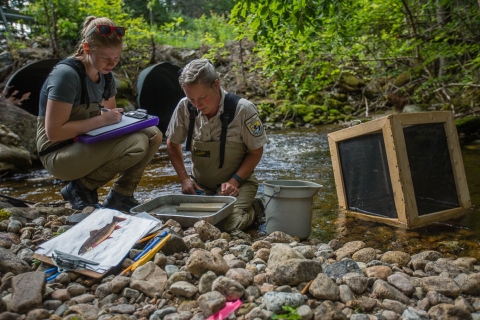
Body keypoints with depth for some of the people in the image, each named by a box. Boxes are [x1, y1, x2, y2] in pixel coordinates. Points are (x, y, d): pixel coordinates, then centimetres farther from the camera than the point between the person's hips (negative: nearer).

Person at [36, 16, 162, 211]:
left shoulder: (105, 76, 4)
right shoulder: (66, 75, -20)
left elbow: (110, 114, 15)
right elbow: (54, 132, -23)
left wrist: (120, 118, -9)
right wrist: (102, 120, -22)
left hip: (86, 145, 8)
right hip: (59, 154, -8)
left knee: (153, 135, -6)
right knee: (137, 144, -26)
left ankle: (120, 195, 2)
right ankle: (82, 187, -6)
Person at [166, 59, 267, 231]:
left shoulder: (243, 110, -20)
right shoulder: (185, 107, -12)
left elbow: (256, 152, -8)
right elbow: (172, 144, 5)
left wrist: (234, 182, -20)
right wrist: (184, 178, -6)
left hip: (238, 181, -3)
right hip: (199, 185, 3)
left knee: (229, 223, -26)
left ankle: (252, 209, 9)